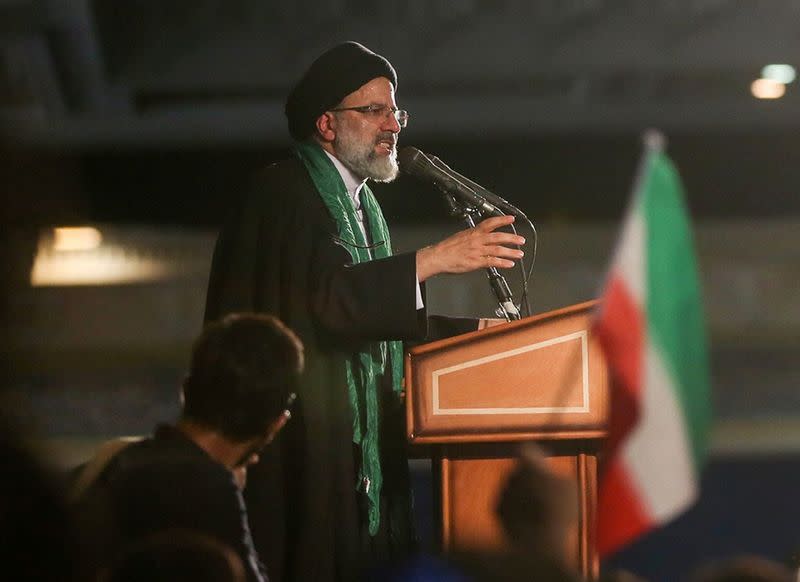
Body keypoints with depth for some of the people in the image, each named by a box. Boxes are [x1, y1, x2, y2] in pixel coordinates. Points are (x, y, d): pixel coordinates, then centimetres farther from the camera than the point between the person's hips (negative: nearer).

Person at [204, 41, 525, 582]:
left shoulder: (362, 205, 20)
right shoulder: (285, 192, -9)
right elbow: (327, 298, -24)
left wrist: (477, 331, 11)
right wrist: (435, 258, -23)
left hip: (362, 456, 9)